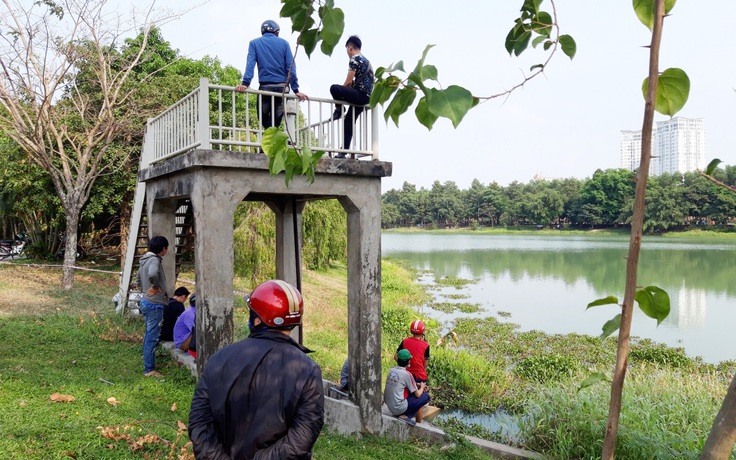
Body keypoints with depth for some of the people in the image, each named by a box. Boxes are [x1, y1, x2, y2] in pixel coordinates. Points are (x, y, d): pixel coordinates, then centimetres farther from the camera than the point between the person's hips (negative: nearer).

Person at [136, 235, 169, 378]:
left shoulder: (145, 260, 11)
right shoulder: (154, 260, -18)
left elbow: (138, 279, 24)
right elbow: (152, 274, -40)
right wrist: (156, 286, -23)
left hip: (146, 302, 10)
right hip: (154, 304, -10)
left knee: (149, 335, 19)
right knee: (152, 337, -4)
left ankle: (148, 364, 30)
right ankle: (149, 369, 2)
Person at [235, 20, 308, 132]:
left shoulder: (254, 43, 8)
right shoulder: (284, 43, 8)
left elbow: (250, 64, -7)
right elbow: (291, 68, 1)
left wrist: (245, 83, -16)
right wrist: (295, 90, 1)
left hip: (265, 87, -1)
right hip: (282, 87, 1)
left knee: (264, 119, 11)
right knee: (276, 120, 8)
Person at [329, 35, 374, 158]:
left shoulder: (354, 59, -7)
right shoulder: (366, 61, 23)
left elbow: (348, 82, -12)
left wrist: (339, 95, 5)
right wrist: (342, 93, 21)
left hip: (360, 95, -10)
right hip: (366, 97, 10)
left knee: (334, 88, -22)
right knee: (348, 122, 10)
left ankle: (338, 111, 3)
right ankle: (344, 151, 8)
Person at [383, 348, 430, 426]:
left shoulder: (391, 370, 4)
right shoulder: (407, 374, -14)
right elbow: (417, 394, -5)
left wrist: (418, 385, 16)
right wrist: (422, 387, 15)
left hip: (388, 406, 7)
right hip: (398, 408, -7)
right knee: (425, 397, 6)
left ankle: (404, 416, 13)